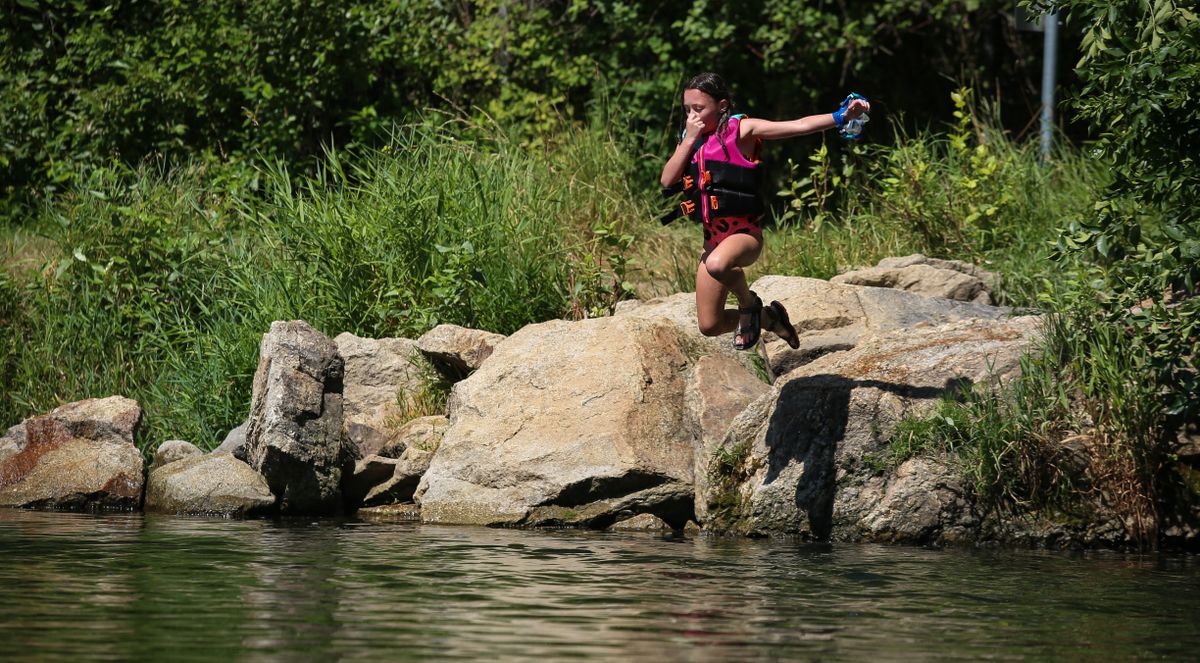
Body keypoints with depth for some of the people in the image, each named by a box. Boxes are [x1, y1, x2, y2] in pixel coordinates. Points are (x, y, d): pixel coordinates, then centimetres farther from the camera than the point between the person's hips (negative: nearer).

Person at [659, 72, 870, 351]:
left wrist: (841, 116, -29)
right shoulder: (690, 138, 11)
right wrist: (690, 139, -6)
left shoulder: (740, 129, -6)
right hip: (712, 237, 7)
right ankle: (769, 318, 35)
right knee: (710, 325, 7)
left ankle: (749, 304, -9)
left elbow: (799, 126, -15)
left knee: (717, 264, -42)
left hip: (744, 233, -7)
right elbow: (667, 181, 1)